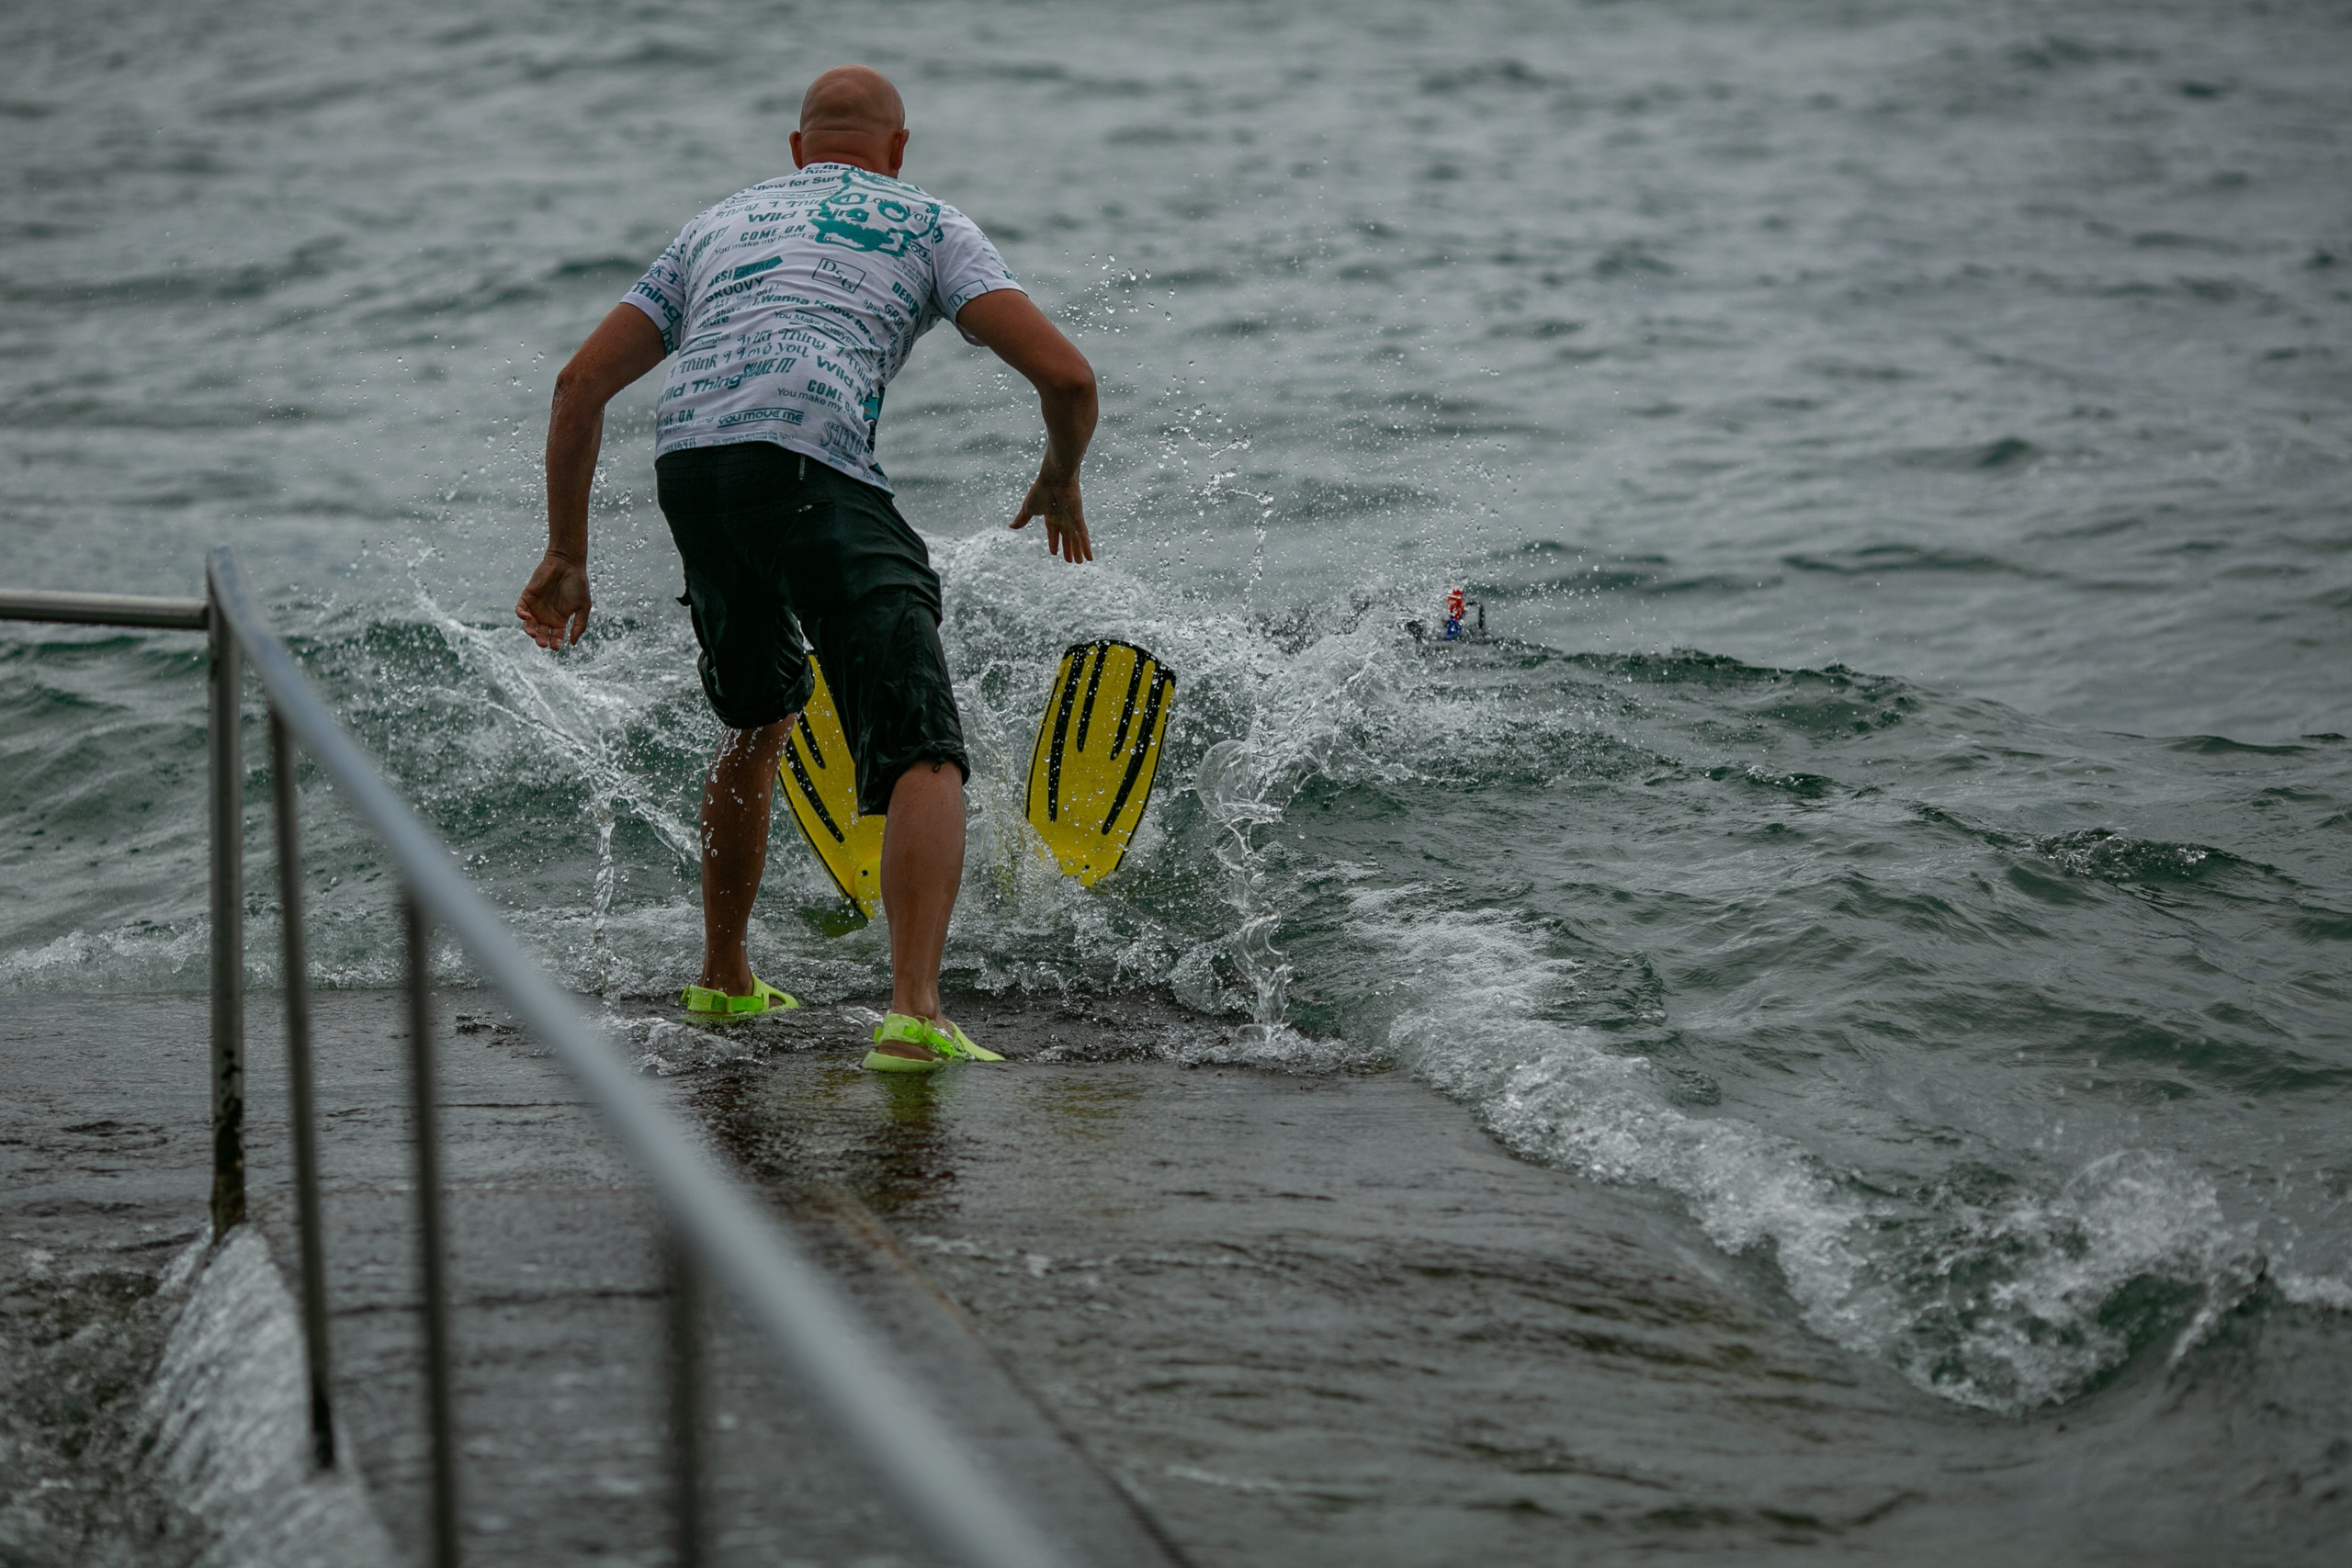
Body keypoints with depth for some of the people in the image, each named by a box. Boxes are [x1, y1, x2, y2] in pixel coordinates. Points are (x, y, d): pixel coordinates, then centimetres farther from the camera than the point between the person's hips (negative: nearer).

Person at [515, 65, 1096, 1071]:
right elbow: (1065, 374, 10)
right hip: (813, 468, -5)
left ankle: (723, 982, 38)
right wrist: (1060, 483, 30)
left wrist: (567, 555, 30)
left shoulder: (717, 224, 34)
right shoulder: (928, 225, 22)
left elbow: (581, 382, 27)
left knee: (758, 717, 29)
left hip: (686, 461, 5)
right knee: (923, 756, -7)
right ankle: (914, 1014, -26)